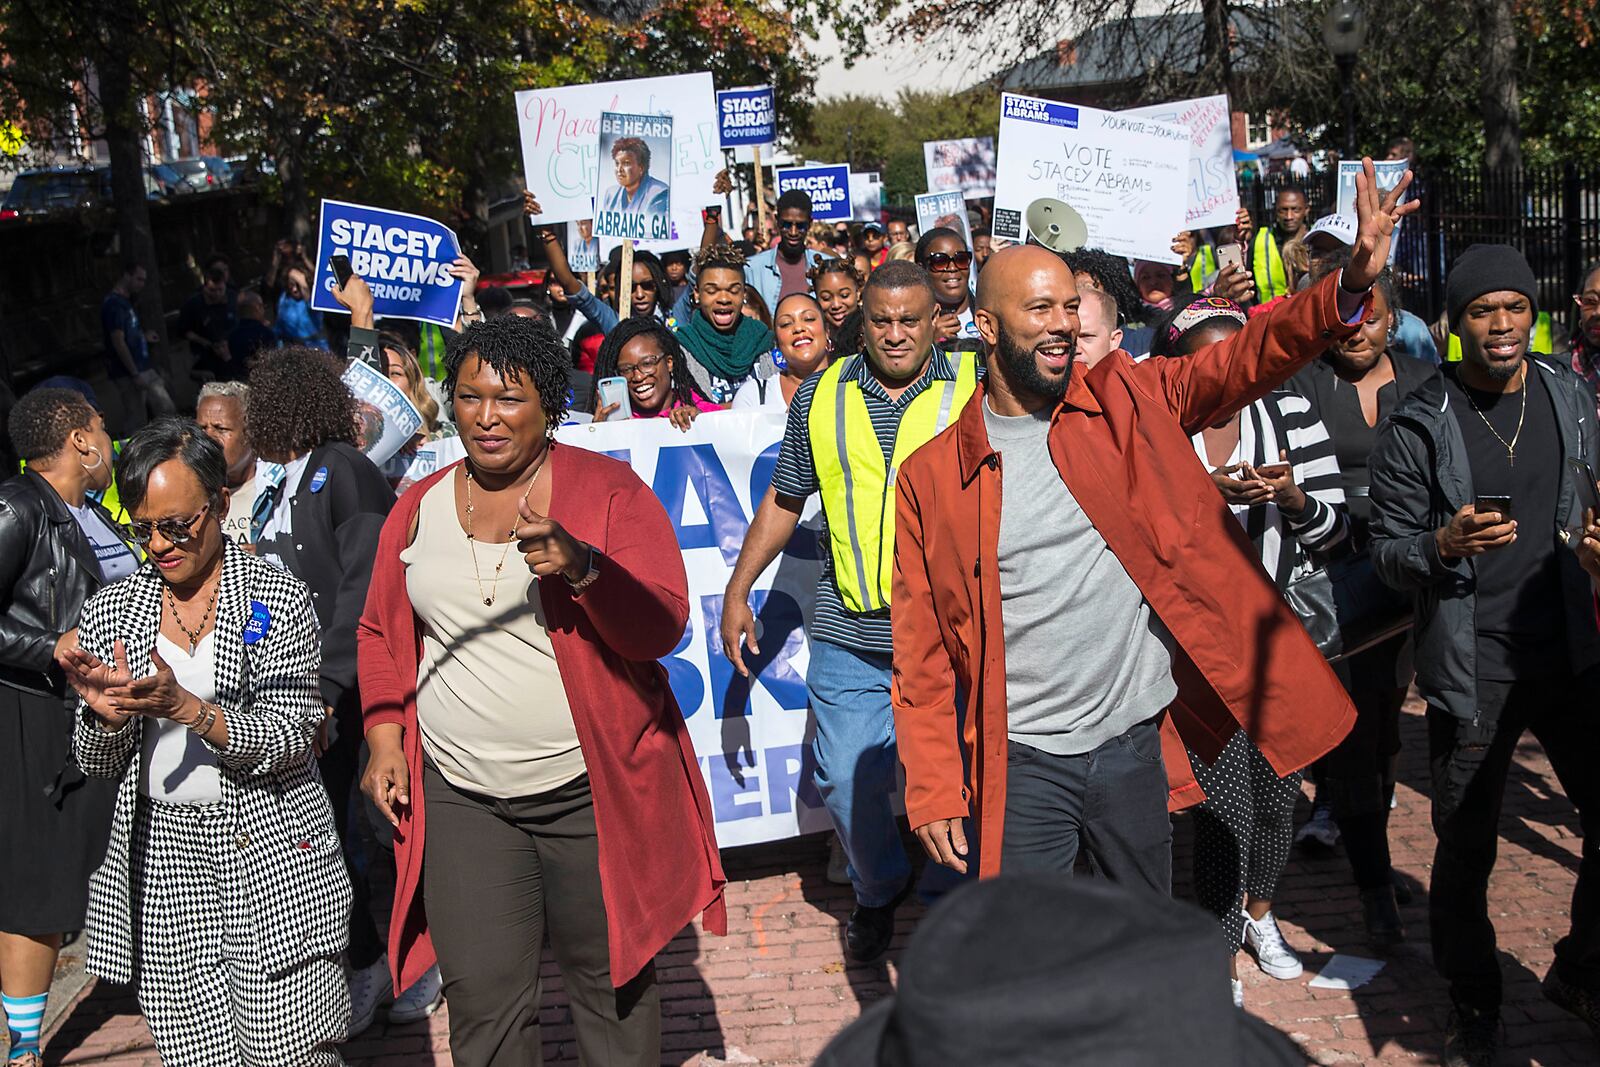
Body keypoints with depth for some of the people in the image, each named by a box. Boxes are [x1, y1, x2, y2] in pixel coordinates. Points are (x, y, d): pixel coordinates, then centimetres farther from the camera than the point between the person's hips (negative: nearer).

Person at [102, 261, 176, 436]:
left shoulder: (124, 302, 15)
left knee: (167, 411, 11)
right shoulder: (113, 304, -14)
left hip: (145, 369, 10)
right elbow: (118, 342, -20)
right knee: (136, 423, -5)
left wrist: (144, 336, 13)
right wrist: (135, 374, -20)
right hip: (128, 374, -10)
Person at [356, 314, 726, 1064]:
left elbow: (660, 629, -13)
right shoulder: (418, 509, 7)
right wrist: (386, 736, 5)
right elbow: (382, 633, 17)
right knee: (482, 1000, 5)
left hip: (593, 793, -2)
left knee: (612, 982, 11)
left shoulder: (609, 491, -6)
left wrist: (581, 568, -30)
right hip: (460, 797, 3)